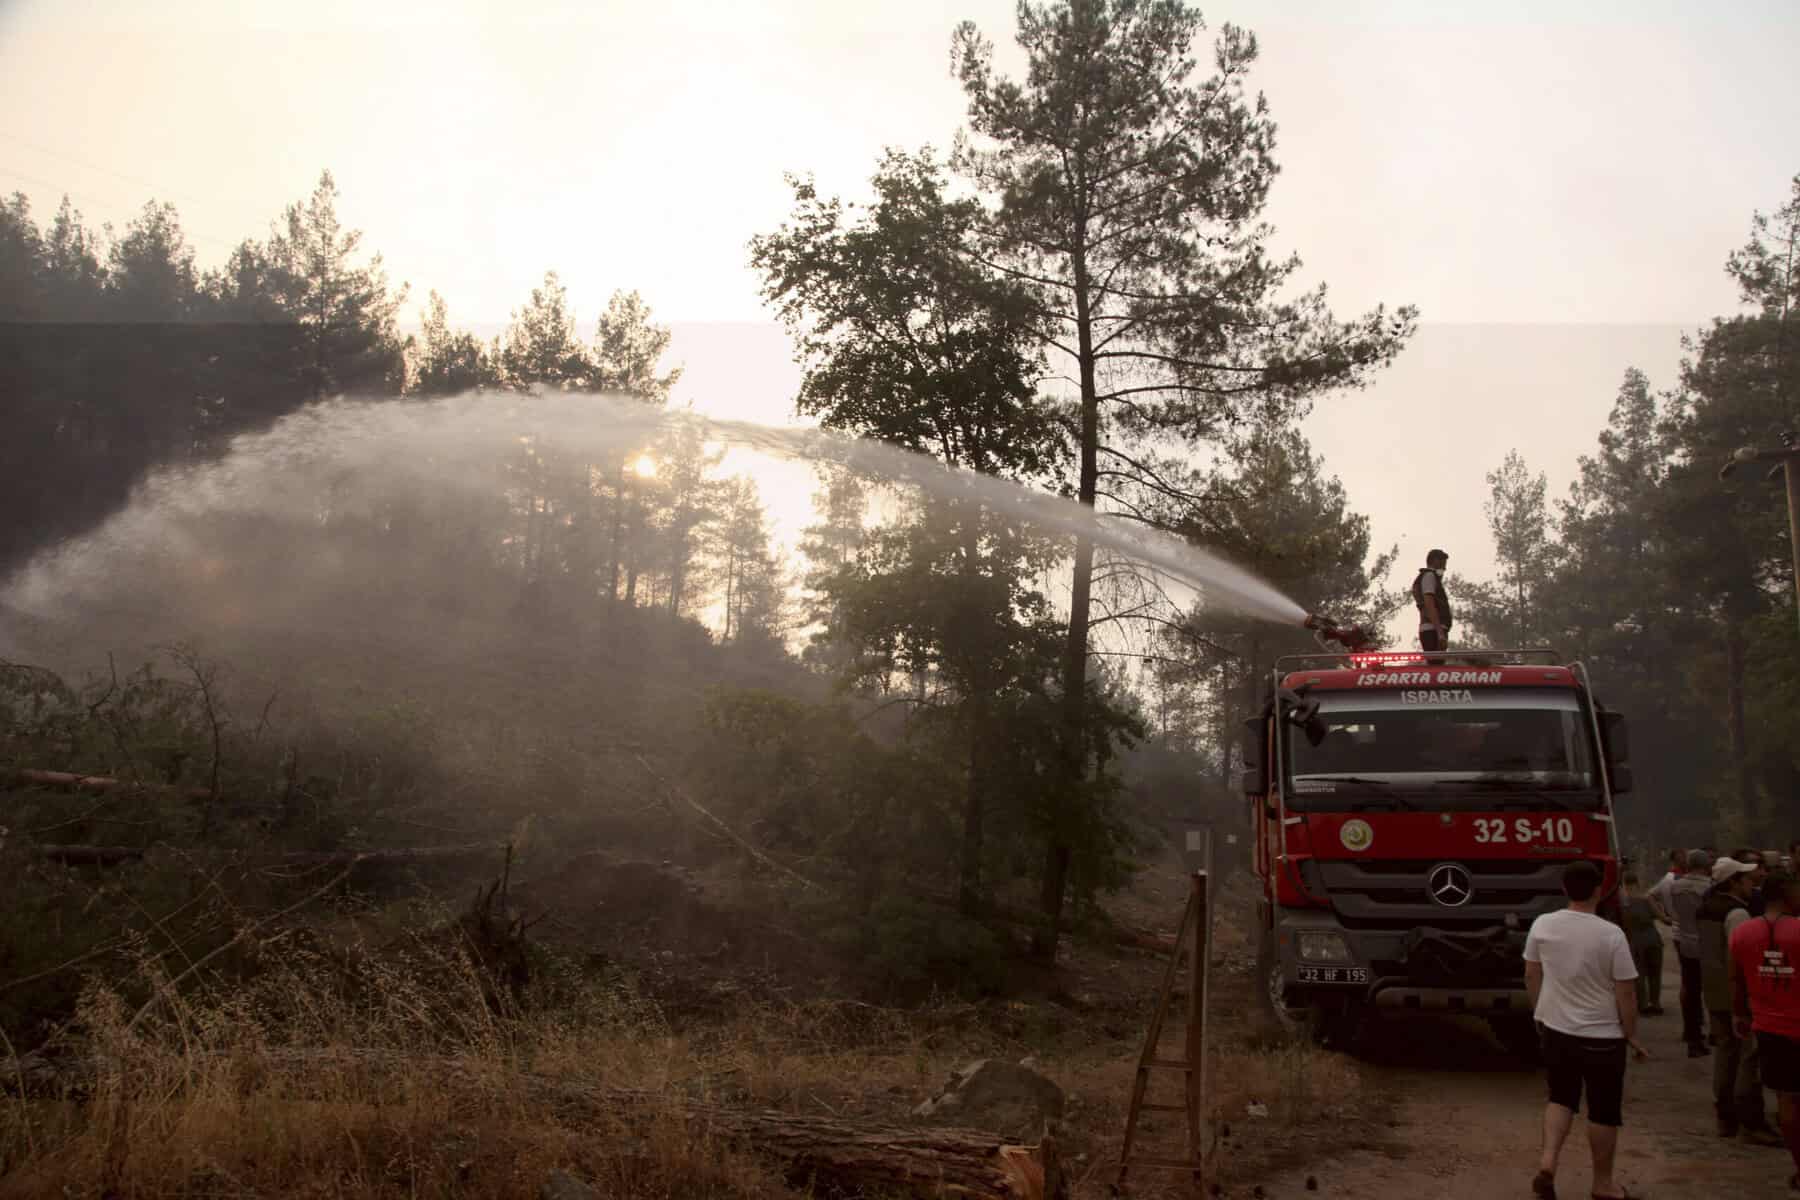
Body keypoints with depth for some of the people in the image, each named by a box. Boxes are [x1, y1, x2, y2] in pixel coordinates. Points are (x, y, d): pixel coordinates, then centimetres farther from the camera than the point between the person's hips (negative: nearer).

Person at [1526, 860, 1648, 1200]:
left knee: (1560, 1098, 19)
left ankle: (1547, 1161, 3)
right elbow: (1626, 993, -12)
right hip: (1602, 1036, -3)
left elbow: (1531, 975, 6)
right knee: (1604, 1111, 12)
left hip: (1556, 1030, 4)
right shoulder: (1611, 934, -17)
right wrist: (1631, 1035, 0)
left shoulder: (1542, 925, -5)